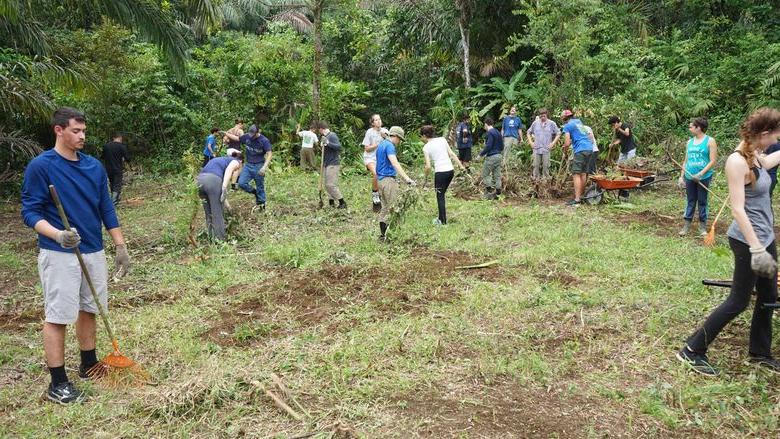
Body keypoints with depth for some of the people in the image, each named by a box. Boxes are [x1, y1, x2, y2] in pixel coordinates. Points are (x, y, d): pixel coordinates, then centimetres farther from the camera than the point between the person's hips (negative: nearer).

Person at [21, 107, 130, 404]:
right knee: (57, 317, 0)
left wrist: (121, 247, 10)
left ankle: (89, 365, 32)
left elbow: (106, 209, 12)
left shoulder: (94, 166, 7)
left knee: (88, 310, 16)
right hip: (59, 255, -6)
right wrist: (58, 235, -28)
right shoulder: (40, 166, -9)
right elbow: (30, 212, -10)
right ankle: (58, 384, 9)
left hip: (94, 252, 6)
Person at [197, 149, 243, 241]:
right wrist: (224, 188, -17)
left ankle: (211, 238, 25)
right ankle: (220, 240, 7)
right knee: (218, 214, 3)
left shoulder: (220, 159, 39)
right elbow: (229, 170, -6)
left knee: (209, 214, 19)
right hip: (213, 180, -7)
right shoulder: (235, 162, 19)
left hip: (199, 179, 7)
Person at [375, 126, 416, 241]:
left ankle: (382, 234, 15)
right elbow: (395, 164, -27)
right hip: (388, 179, -10)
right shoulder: (389, 146, -13)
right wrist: (407, 179, -34)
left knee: (385, 208, 13)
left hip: (380, 179, 10)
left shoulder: (381, 144, 18)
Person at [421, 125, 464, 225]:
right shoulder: (442, 139, 9)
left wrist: (426, 176, 9)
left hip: (440, 172, -5)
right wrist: (461, 165, 6)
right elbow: (452, 154, 5)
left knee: (440, 196, 9)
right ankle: (442, 217, 25)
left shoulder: (426, 147, -3)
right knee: (441, 194, 20)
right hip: (450, 170, 5)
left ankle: (443, 221, 12)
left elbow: (428, 166, -7)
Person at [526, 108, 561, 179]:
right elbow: (529, 132, 17)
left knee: (546, 166, -1)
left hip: (546, 149, -2)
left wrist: (553, 143, -2)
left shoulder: (552, 124, 0)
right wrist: (531, 142, 7)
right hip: (536, 149, 2)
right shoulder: (535, 123, 5)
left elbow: (558, 134, 6)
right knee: (536, 166, 4)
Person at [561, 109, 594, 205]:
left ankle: (577, 199, -16)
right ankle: (581, 195, 18)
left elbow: (567, 143, -8)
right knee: (583, 173, 13)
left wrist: (565, 150, 11)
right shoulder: (578, 121, 21)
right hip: (589, 148, 8)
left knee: (576, 174, -9)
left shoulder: (567, 126, -3)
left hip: (580, 150, -8)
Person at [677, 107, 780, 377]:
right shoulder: (737, 162, -20)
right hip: (748, 241, -9)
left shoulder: (755, 157, 6)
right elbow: (738, 209, -25)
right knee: (738, 302, -1)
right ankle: (692, 351, 8)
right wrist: (757, 248, -27)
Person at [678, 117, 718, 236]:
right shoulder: (689, 142, 9)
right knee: (690, 201, 10)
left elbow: (713, 161, -12)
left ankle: (702, 226, 14)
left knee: (702, 201, 4)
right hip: (689, 177, 4)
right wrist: (681, 176, 9)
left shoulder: (710, 141, -7)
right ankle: (686, 225, 14)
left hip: (704, 177, -4)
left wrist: (701, 174, -21)